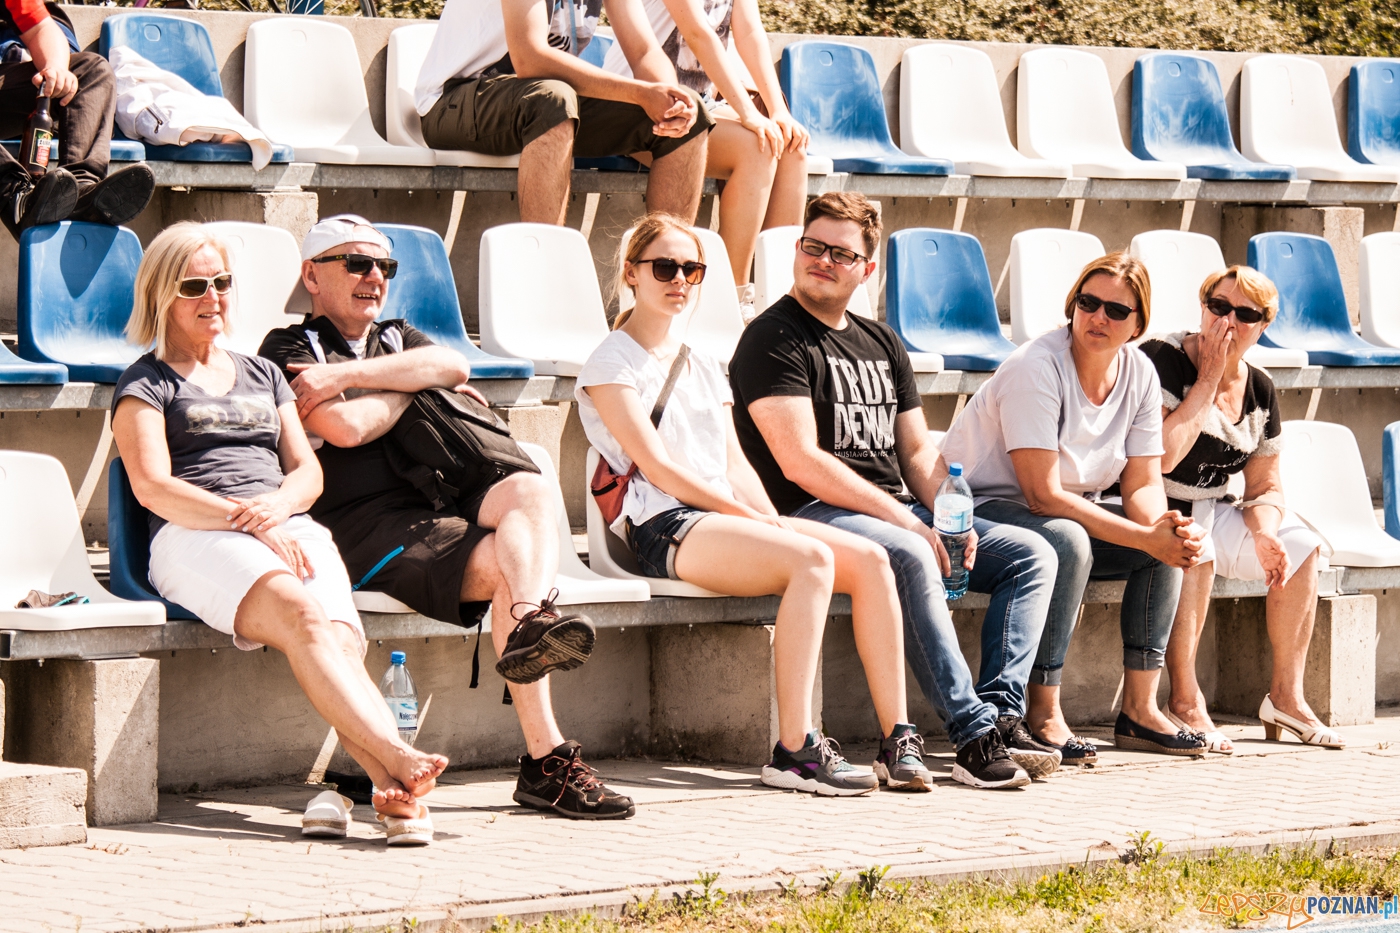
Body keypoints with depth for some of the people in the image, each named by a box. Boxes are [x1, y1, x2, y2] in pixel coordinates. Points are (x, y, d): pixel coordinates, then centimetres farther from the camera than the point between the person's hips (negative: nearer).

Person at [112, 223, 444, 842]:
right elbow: (153, 488, -1)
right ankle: (398, 760, -50)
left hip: (289, 529, 4)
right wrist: (246, 521, -13)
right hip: (196, 537, -4)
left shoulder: (262, 375, 31)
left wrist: (278, 503, -3)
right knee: (302, 617, -36)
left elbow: (308, 471, 22)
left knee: (341, 636, -30)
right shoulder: (144, 385, 14)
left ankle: (391, 788, -51)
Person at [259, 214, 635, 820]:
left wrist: (349, 375, -4)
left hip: (438, 503, 6)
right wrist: (414, 389, 10)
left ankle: (530, 623, -57)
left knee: (530, 491, -28)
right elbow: (344, 427, -8)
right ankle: (546, 759, -42)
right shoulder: (290, 350, 11)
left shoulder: (398, 339, 32)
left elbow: (454, 366, 6)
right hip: (363, 523, -6)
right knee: (507, 566, -29)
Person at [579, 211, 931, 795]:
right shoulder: (611, 364, 2)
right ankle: (793, 751, -35)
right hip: (663, 528, -8)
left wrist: (770, 519, -2)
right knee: (813, 559, -31)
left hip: (729, 517, 8)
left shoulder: (704, 369, 26)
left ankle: (898, 742, -17)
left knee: (869, 560, -14)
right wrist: (753, 518, -12)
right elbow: (657, 467, -8)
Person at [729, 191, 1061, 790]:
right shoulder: (773, 339, -5)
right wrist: (905, 521, -18)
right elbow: (801, 462, -15)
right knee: (909, 557, -37)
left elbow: (918, 453, 20)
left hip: (900, 513, 9)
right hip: (811, 515, -8)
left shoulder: (881, 343, 20)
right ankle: (972, 736, -39)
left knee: (1032, 555, -3)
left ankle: (1001, 714, -19)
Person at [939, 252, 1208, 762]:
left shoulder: (1139, 375, -2)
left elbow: (1142, 485, 0)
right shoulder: (1036, 367, -24)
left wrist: (1165, 527, -25)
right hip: (980, 507, -8)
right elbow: (1044, 494, -28)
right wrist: (1144, 537, -32)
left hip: (1070, 511, 8)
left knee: (1171, 538, -10)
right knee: (1067, 541, -36)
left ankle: (1139, 709, -6)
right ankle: (1043, 715, -29)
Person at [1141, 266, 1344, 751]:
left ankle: (1286, 694, 5)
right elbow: (1161, 458, -28)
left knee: (1299, 544, -4)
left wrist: (1264, 533, -12)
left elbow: (1264, 486, 11)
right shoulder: (1163, 361, -17)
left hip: (1210, 512, 8)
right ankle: (1185, 703, -29)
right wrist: (1208, 380, -21)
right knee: (1196, 550, -36)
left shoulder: (1259, 390, 5)